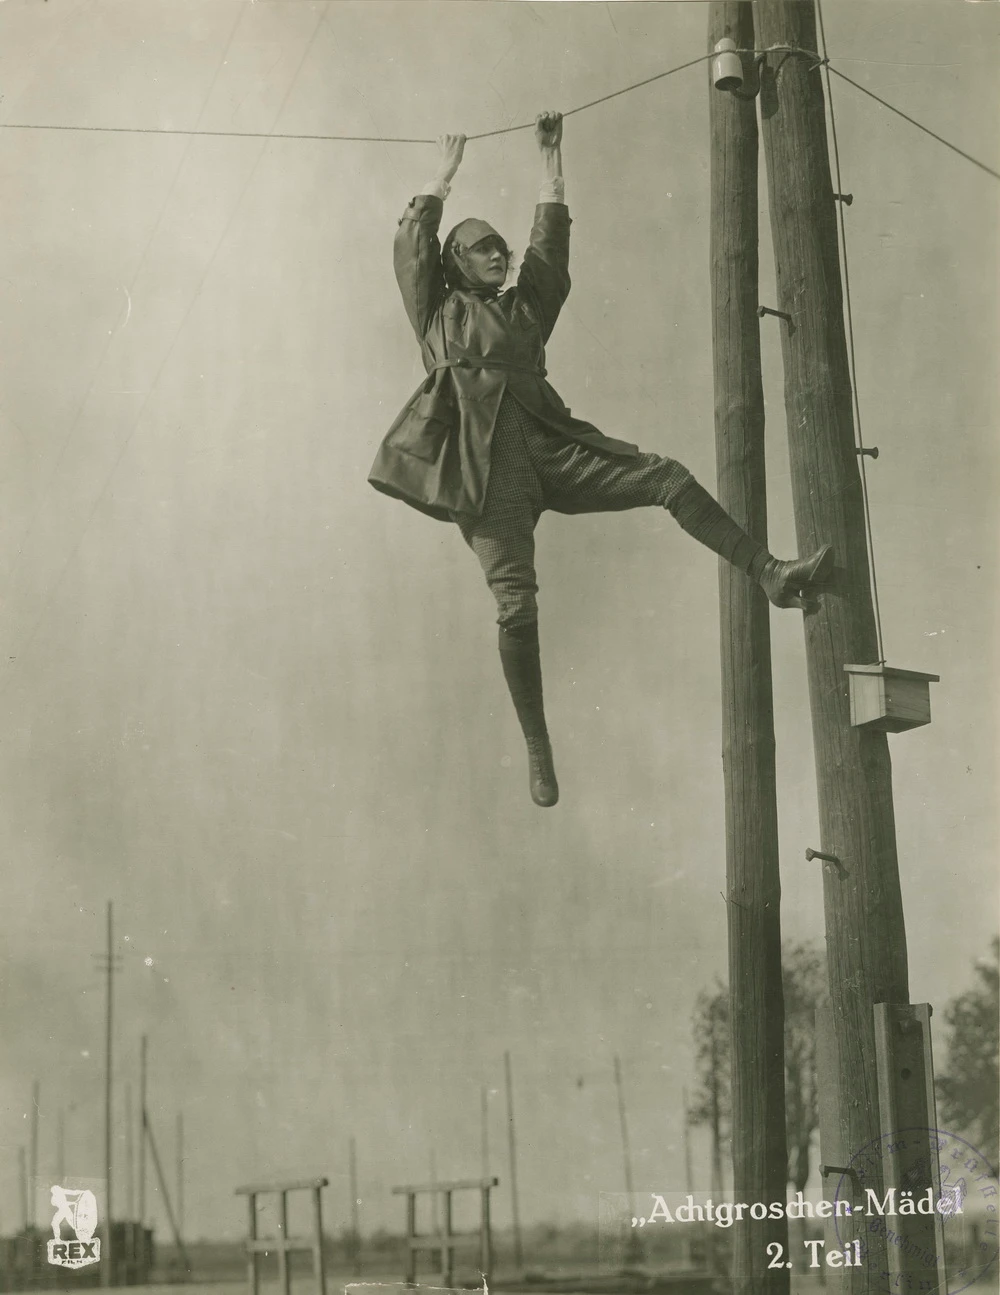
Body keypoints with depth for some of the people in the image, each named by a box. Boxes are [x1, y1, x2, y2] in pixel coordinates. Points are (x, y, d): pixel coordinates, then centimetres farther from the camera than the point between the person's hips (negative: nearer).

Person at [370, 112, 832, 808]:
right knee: (515, 603, -15)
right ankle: (537, 749, -9)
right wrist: (448, 171, 22)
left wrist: (551, 155, 29)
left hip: (545, 446, 5)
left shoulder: (524, 306, 26)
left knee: (669, 478, -11)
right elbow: (413, 239, 12)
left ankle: (771, 574, -13)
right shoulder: (438, 312, 17)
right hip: (481, 459, -4)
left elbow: (553, 237, 25)